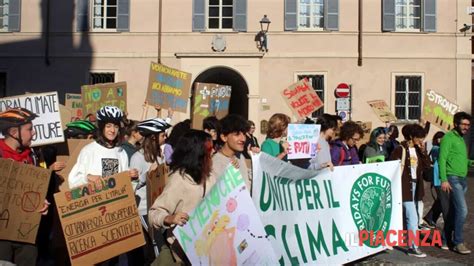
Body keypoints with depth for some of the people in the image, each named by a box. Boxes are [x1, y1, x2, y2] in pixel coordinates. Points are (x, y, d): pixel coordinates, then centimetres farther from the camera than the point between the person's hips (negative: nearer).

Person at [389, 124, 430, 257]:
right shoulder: (400, 150, -11)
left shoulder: (417, 150, 12)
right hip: (405, 186, -7)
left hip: (415, 185, 8)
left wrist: (422, 151, -4)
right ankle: (413, 247, -7)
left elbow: (427, 165, 6)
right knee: (413, 217, -11)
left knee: (408, 216, 16)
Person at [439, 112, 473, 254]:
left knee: (454, 211, 11)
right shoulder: (448, 138, -7)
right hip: (453, 179, -8)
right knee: (462, 209, -13)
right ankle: (458, 242, -7)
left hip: (463, 179, 8)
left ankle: (446, 239, 19)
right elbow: (442, 159, -13)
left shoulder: (461, 139, 19)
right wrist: (444, 180, -20)